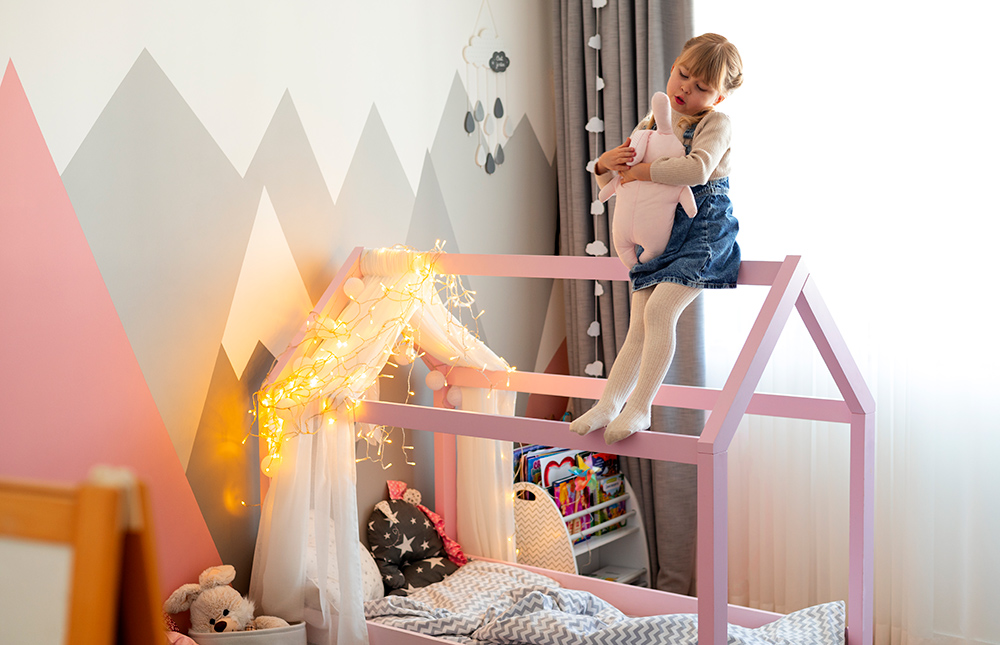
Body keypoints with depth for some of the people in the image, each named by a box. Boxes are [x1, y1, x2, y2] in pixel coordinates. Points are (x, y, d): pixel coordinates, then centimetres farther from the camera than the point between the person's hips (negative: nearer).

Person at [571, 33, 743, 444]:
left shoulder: (715, 124, -4)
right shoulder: (651, 125, 15)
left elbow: (697, 168, -26)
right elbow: (608, 183, 19)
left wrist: (639, 172, -20)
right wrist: (607, 163, -6)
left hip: (703, 229, -6)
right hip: (659, 234, 7)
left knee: (659, 310, -21)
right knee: (639, 327, -1)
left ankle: (639, 406, -17)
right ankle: (608, 403, -4)